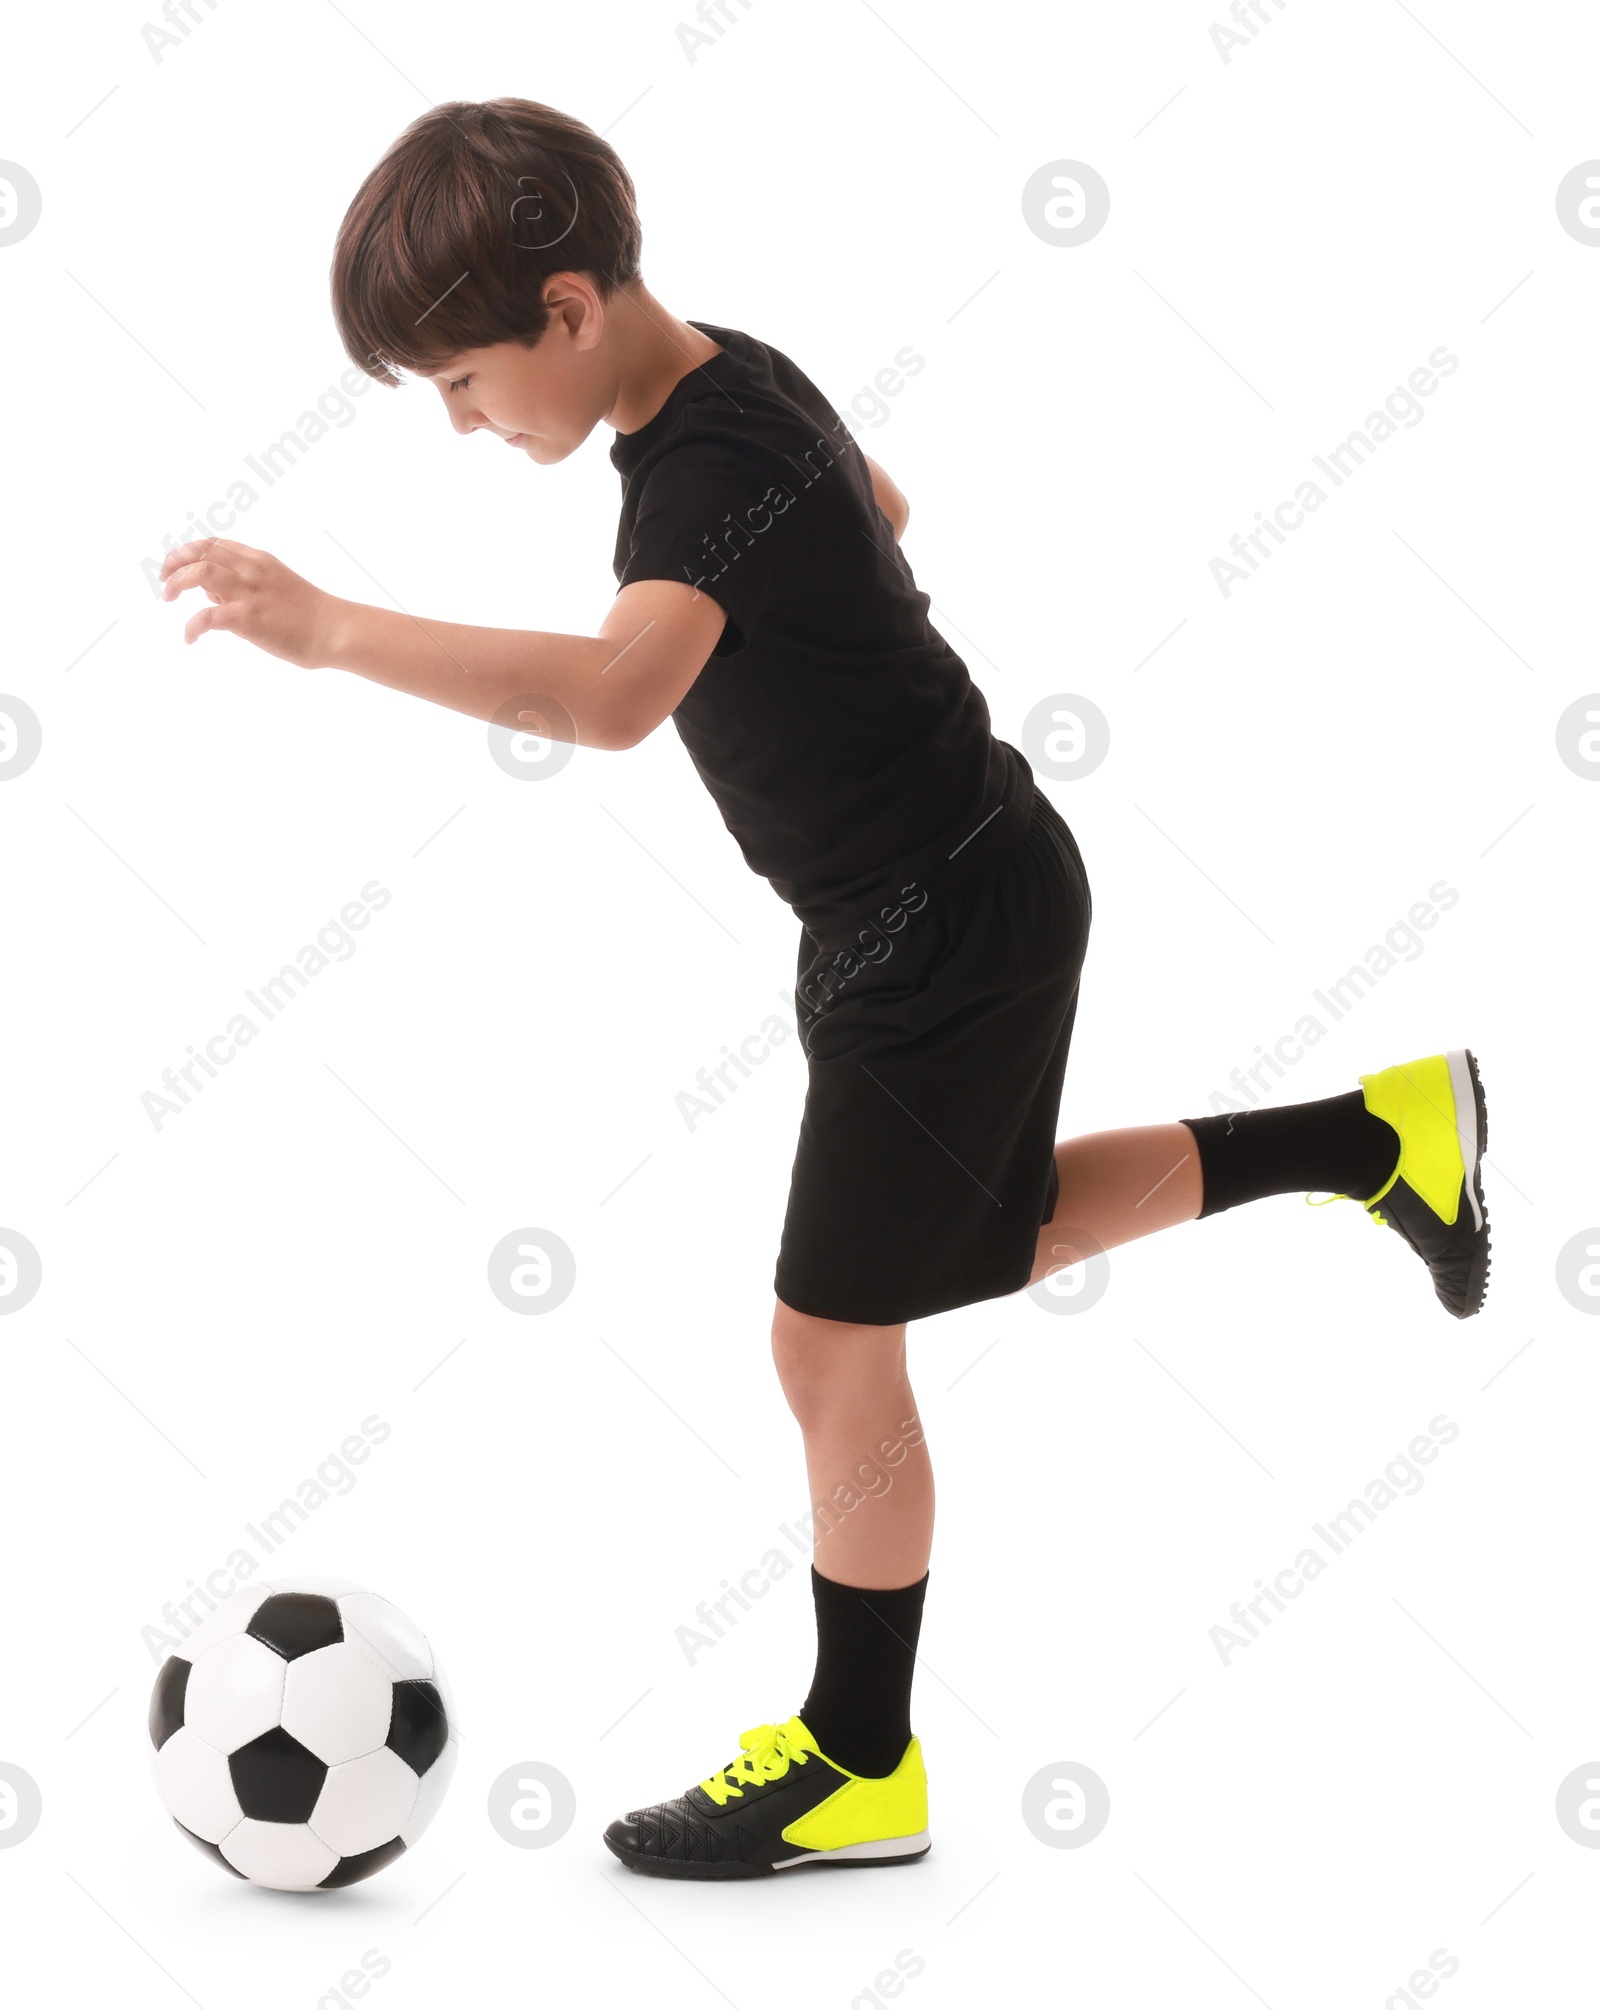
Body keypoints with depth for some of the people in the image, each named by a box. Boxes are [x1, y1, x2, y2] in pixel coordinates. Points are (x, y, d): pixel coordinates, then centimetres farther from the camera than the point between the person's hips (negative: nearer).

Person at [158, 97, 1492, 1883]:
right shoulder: (740, 379, 2)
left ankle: (857, 1764, 16)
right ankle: (1375, 1135, 34)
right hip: (935, 898, 10)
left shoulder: (716, 468, -28)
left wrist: (330, 629, -48)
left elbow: (611, 695, -47)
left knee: (831, 1343, -1)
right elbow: (883, 503, 23)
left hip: (951, 931, -10)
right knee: (1005, 1234, 26)